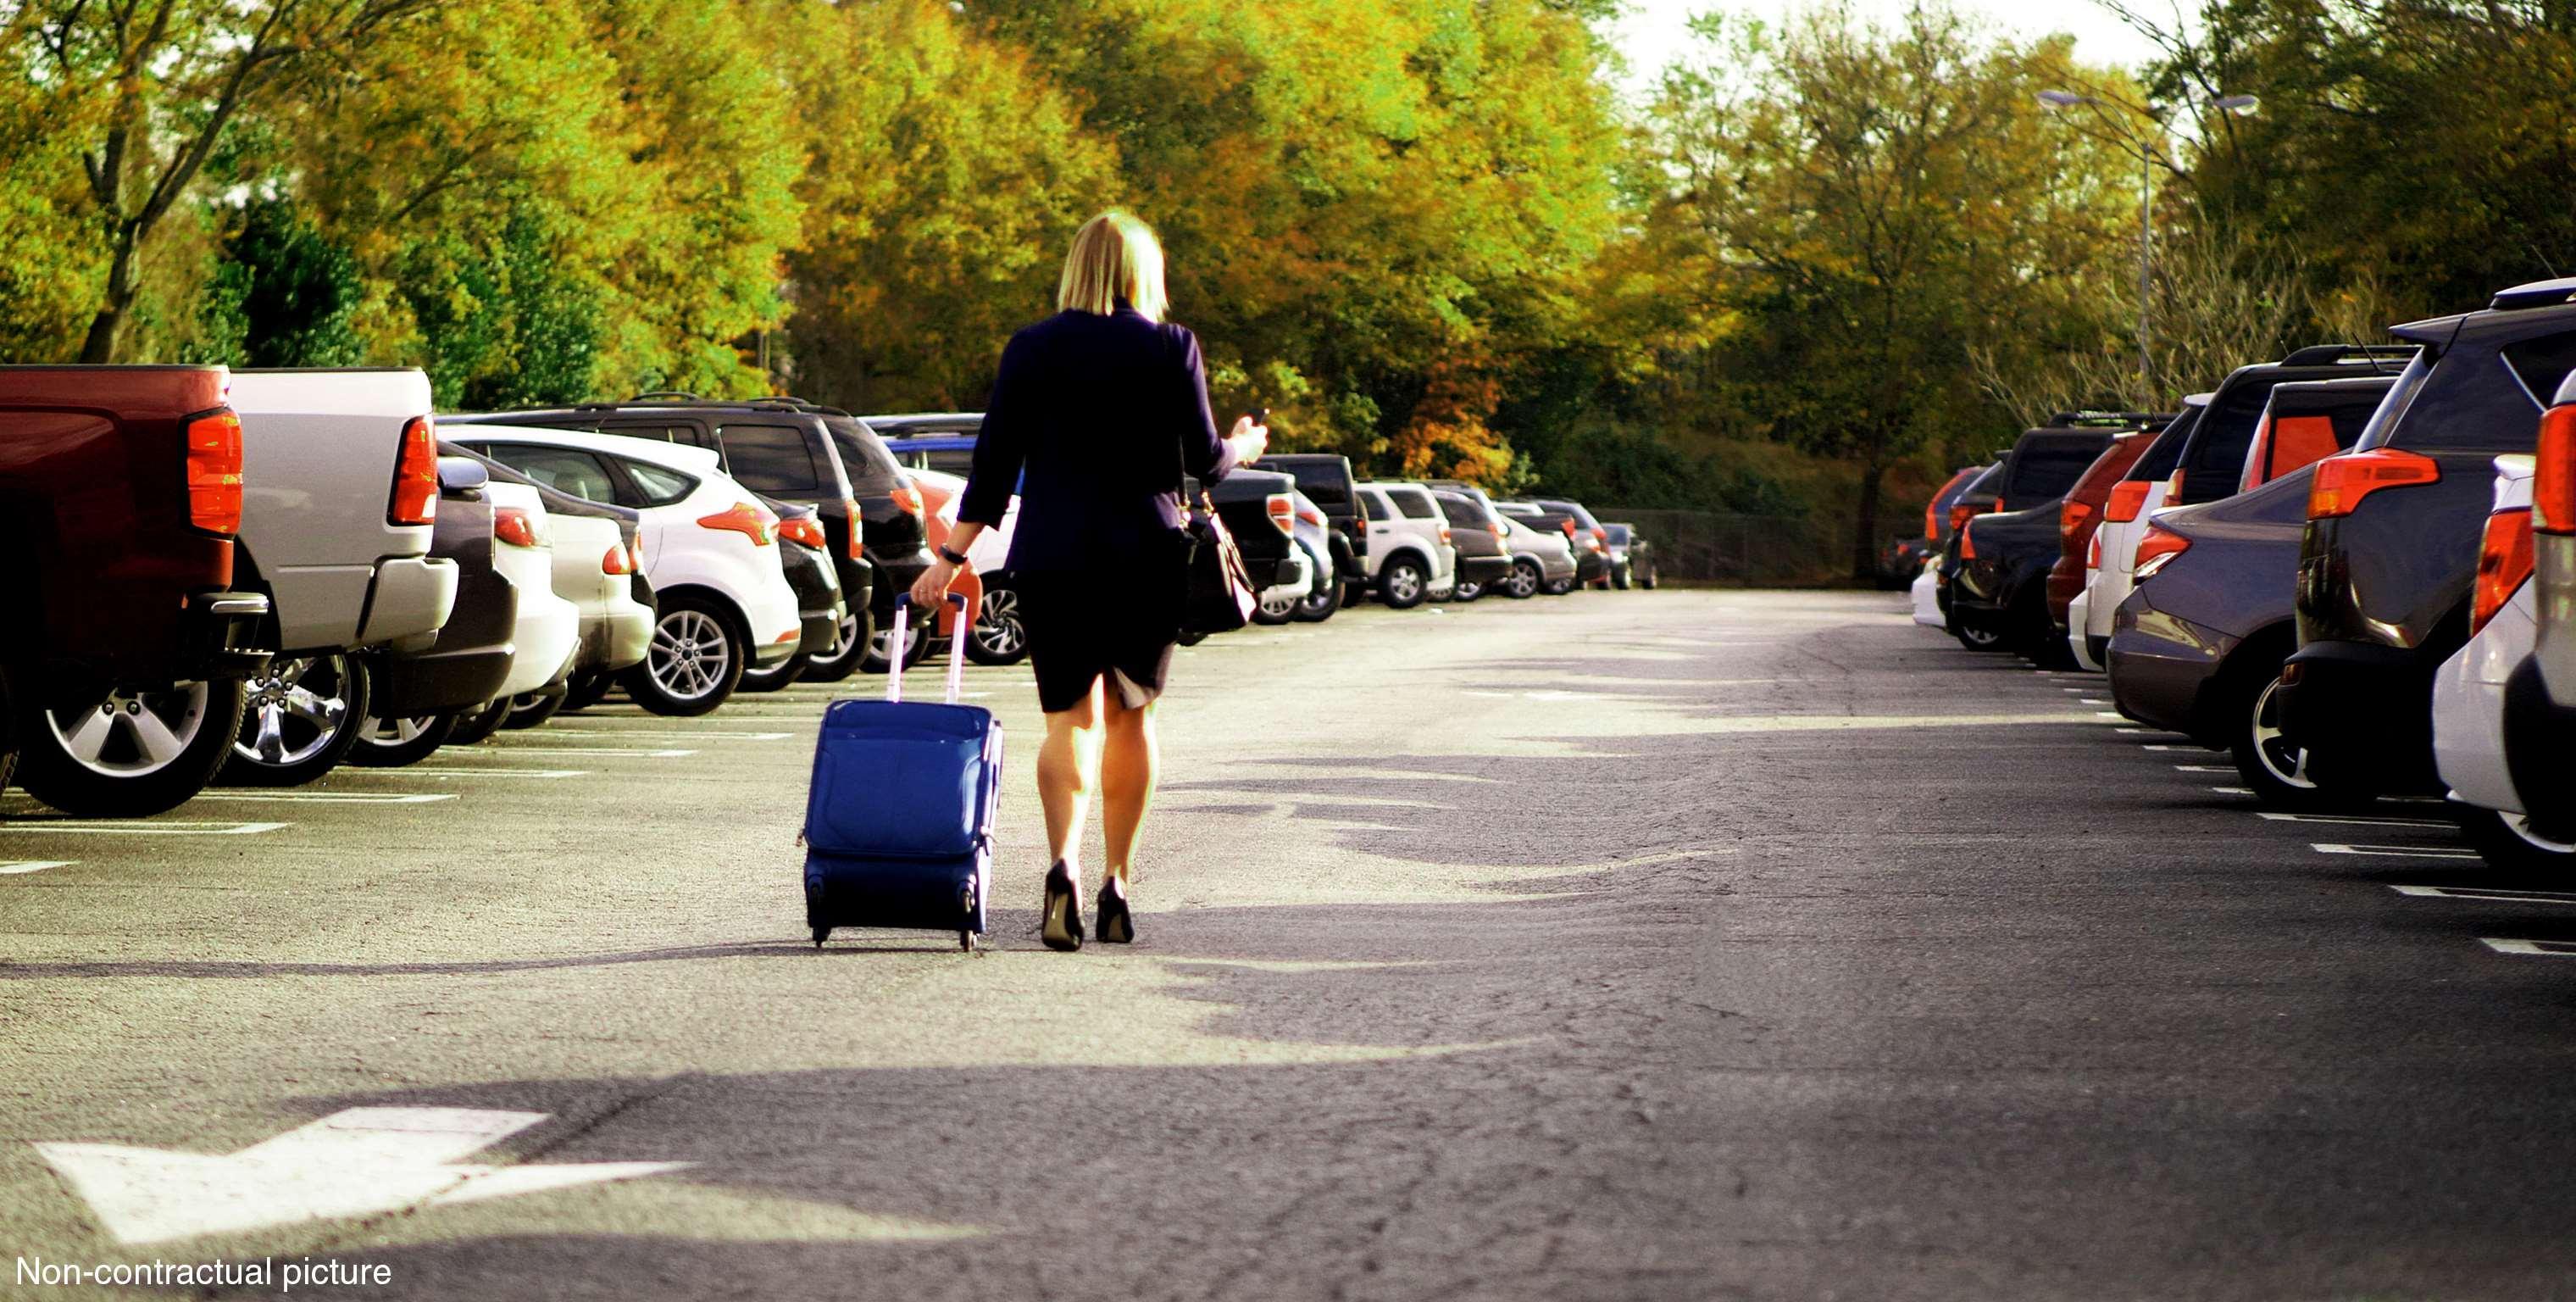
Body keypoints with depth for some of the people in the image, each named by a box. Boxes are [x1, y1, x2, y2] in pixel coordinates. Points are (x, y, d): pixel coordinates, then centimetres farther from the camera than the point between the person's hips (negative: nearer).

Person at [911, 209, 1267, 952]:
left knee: (1069, 717, 2)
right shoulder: (1170, 348, -2)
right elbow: (1204, 460, 0)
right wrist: (1243, 447, 22)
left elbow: (995, 463, -1)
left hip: (1052, 557, 0)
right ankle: (1118, 883, 14)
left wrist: (952, 557, 3)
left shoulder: (1031, 349, 2)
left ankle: (1064, 862, -22)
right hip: (1145, 557, 0)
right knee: (1130, 714, 14)